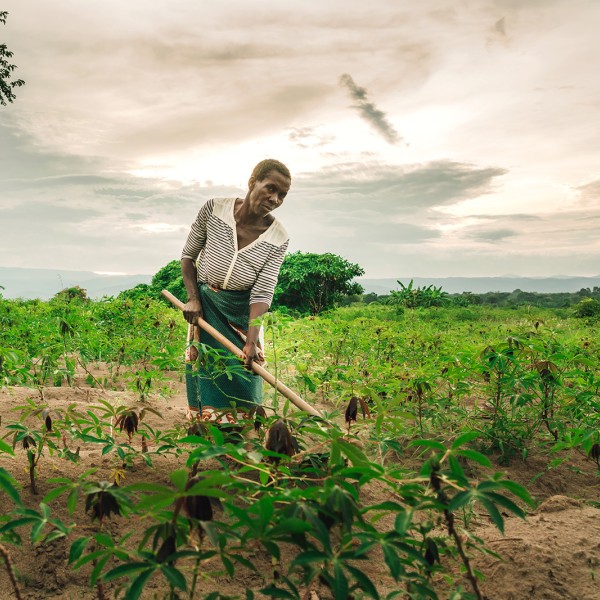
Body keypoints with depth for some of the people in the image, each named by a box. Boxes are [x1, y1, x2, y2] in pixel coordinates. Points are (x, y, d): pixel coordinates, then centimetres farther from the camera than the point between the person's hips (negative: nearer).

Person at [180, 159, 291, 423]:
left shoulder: (278, 238, -15)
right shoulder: (214, 209, -15)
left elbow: (262, 293, -17)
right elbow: (188, 255, -1)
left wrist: (251, 342, -27)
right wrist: (192, 298, -10)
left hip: (242, 311, 0)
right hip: (204, 305, 0)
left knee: (243, 378, 0)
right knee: (205, 372, 2)